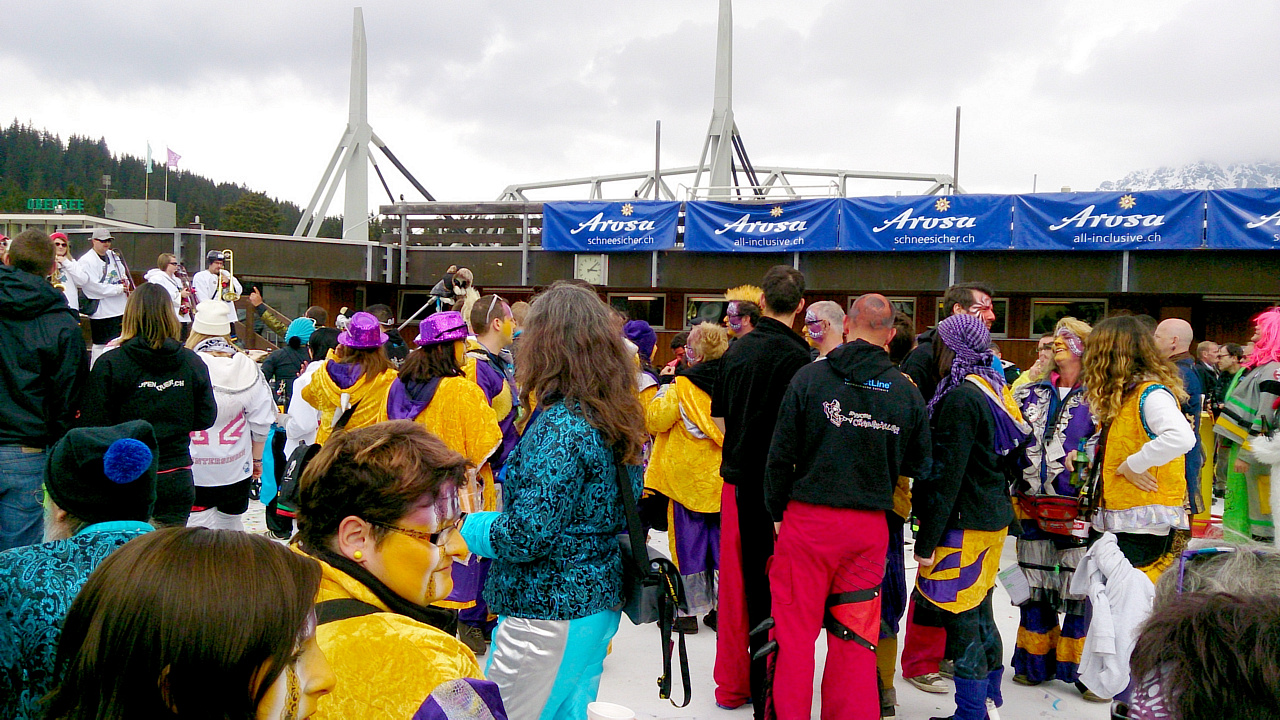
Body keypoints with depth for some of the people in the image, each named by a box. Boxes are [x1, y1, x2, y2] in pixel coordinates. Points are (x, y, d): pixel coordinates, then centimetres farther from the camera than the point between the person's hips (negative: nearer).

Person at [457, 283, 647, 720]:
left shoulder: (559, 426, -22)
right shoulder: (614, 418, 5)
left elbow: (529, 534, -25)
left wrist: (471, 528, -6)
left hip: (548, 615, -9)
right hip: (598, 601, 9)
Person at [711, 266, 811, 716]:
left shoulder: (737, 349, 5)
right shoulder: (797, 356, -14)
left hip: (736, 479, 6)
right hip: (774, 486, -5)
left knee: (736, 582, 13)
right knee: (770, 587, 3)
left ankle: (731, 684, 24)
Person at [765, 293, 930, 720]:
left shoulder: (810, 377, -7)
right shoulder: (907, 391, 1)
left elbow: (781, 455, -5)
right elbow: (918, 465, 10)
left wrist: (777, 511, 6)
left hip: (809, 520, -2)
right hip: (871, 527, 3)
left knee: (795, 632, 7)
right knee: (856, 640, 13)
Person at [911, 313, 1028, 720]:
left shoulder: (961, 398, -18)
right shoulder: (993, 388, 11)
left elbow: (947, 475, -21)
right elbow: (1008, 453, 17)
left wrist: (927, 540, -17)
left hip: (965, 523, -10)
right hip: (994, 516, 10)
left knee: (962, 620, -1)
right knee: (979, 613, 19)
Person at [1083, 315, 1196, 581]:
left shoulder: (1151, 393, -14)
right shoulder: (1119, 397, 15)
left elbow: (1182, 437, -31)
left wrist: (1133, 464, -23)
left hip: (1145, 528, -9)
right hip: (1118, 527, 9)